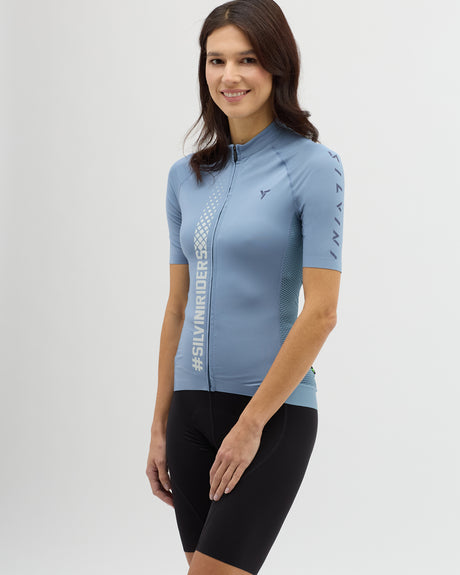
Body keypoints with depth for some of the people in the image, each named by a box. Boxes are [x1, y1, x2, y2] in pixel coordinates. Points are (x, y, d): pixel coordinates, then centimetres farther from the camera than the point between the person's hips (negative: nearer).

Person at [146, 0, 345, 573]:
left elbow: (321, 312, -13)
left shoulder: (312, 166, -9)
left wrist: (251, 422, -13)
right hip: (194, 407, 6)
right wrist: (160, 427, 11)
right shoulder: (187, 176, 9)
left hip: (274, 409, -6)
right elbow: (178, 307, 13)